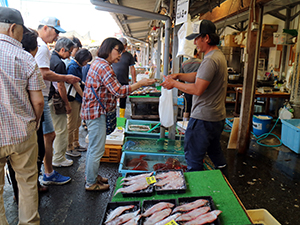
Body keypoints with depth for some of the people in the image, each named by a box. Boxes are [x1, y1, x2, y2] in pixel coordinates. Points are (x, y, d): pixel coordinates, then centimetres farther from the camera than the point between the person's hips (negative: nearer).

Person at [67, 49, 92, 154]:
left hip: (78, 98, 10)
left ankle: (75, 144, 30)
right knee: (72, 124, -1)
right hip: (73, 99, -10)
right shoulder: (72, 67, -17)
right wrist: (84, 96, -15)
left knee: (77, 123, 17)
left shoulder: (78, 66, 13)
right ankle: (69, 148, 12)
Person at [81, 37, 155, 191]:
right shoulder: (103, 66, -19)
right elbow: (119, 91, -23)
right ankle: (91, 183, 15)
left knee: (93, 146, 21)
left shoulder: (98, 63, 15)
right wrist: (140, 83, -18)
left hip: (93, 111, 11)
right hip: (96, 112, -11)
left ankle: (91, 176, 36)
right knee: (97, 149, 0)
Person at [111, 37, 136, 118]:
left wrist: (134, 81, 1)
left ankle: (122, 116, 19)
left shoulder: (129, 56, 5)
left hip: (124, 82, 0)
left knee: (123, 100, 8)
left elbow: (132, 68, 5)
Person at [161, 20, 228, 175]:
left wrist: (174, 84, -14)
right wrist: (178, 75, 4)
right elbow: (198, 76, 17)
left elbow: (197, 89, -25)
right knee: (214, 151, 25)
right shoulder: (218, 55, 13)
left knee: (193, 156, 0)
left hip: (204, 118, -11)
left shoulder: (211, 60, -22)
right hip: (217, 116, 11)